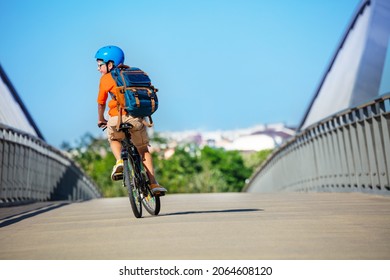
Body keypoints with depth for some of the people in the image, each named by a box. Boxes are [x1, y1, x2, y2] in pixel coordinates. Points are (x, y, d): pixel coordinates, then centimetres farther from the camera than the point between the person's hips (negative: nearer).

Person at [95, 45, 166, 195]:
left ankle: (120, 161, -1)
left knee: (114, 139, 28)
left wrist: (101, 120, 32)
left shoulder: (106, 78, 9)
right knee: (143, 150, 18)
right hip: (138, 117, 3)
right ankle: (153, 183, 6)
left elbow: (101, 103, 15)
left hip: (118, 117, -3)